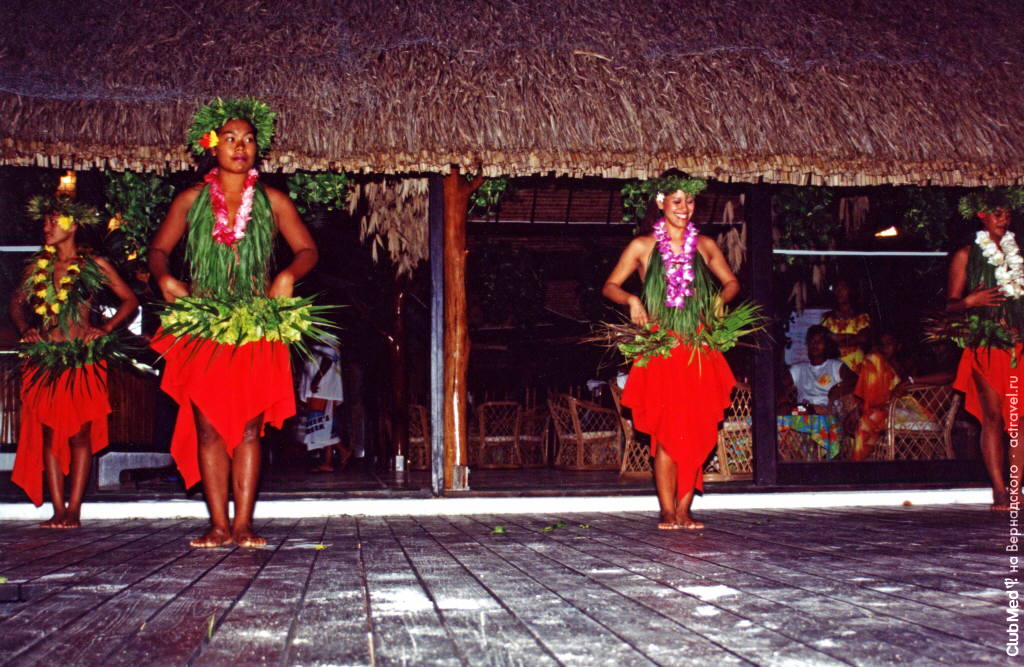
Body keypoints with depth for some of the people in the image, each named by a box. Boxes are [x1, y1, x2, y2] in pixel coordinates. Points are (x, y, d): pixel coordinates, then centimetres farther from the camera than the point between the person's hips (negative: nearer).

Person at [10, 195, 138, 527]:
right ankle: (58, 510, 7)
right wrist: (25, 328, 6)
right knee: (49, 433, 2)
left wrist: (104, 329, -4)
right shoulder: (39, 266, 12)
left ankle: (74, 509, 2)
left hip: (82, 359, -3)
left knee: (79, 434, -3)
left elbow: (130, 300, 6)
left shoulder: (94, 265, 2)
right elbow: (17, 302, 23)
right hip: (44, 359, 4)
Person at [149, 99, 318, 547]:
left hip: (256, 327, 0)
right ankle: (219, 525, 2)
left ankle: (243, 524, 2)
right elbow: (158, 249, 15)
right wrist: (164, 279, -5)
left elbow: (307, 250, 9)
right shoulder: (191, 199, 10)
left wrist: (288, 275, -11)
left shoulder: (272, 200, 9)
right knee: (209, 426, -3)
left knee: (249, 427, -2)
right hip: (201, 326, 1)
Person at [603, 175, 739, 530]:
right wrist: (632, 300, -10)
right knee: (667, 431, -7)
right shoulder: (642, 247, 6)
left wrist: (722, 298, 1)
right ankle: (667, 511, 1)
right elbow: (610, 286, 9)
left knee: (698, 433, -1)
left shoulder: (705, 246, 12)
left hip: (699, 352, 3)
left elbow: (732, 282, 22)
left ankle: (684, 510, 6)